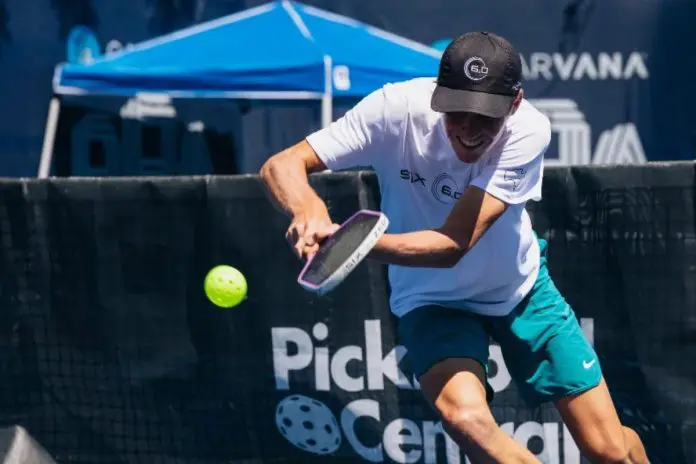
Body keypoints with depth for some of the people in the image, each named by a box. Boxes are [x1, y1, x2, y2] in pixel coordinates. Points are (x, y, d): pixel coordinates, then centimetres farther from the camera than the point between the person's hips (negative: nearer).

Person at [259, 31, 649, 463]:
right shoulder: (397, 108, -28)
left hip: (519, 287, 1)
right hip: (434, 299, -1)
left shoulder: (529, 131, -28)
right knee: (466, 417, -31)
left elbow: (453, 244, -38)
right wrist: (309, 209, -53)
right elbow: (281, 166, -29)